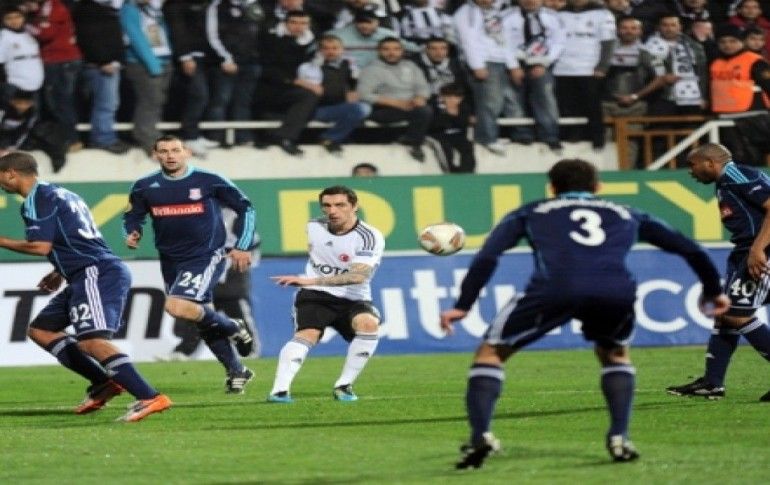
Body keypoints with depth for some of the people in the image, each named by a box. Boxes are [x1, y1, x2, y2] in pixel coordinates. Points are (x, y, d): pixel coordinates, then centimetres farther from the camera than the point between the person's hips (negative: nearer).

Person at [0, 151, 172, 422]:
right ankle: (104, 383, 8)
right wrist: (60, 273, 26)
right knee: (40, 330, 15)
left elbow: (40, 246, -15)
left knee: (91, 341, -23)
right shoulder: (60, 194, 23)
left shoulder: (36, 200, -7)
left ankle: (149, 398, -31)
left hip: (97, 275, -10)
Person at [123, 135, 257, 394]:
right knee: (201, 316, 12)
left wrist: (242, 247, 0)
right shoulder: (145, 187, 1)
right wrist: (132, 235, -9)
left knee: (178, 307, -26)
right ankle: (237, 372, 29)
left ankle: (234, 328, -2)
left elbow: (245, 208, 3)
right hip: (171, 262, 5)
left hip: (206, 257, -5)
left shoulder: (209, 182, -7)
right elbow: (132, 217, 14)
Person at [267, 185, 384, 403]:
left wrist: (311, 280, -38)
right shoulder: (314, 227, 1)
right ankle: (280, 390, -42)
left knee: (368, 324, -32)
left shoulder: (370, 237, -16)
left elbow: (358, 276, -31)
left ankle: (343, 386, -19)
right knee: (308, 334, -28)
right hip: (315, 295, 1)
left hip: (352, 299, -1)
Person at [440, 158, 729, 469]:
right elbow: (690, 250, 38)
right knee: (615, 355, 33)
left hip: (553, 289, -2)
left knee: (490, 353, 15)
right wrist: (712, 291, 52)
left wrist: (463, 305, 15)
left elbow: (487, 256, 18)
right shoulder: (626, 216, 37)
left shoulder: (530, 213, 32)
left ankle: (479, 436, -6)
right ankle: (619, 438, 16)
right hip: (616, 292, 2)